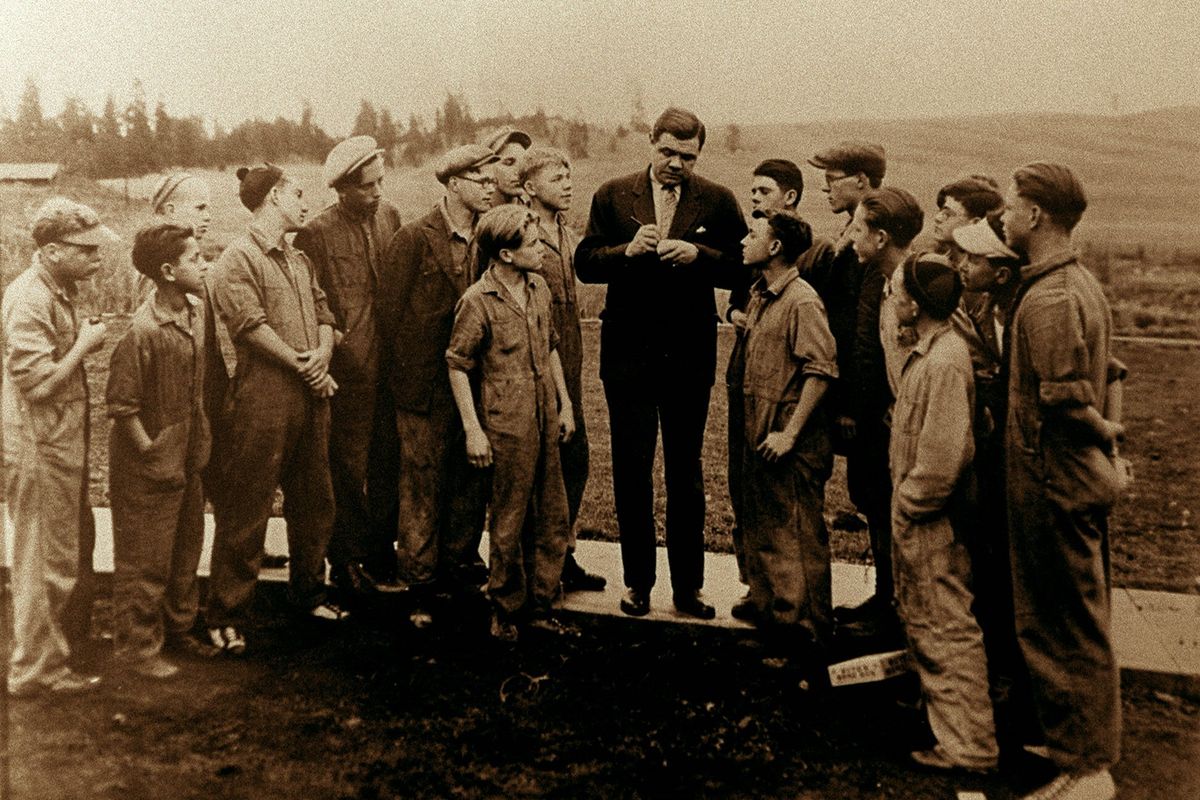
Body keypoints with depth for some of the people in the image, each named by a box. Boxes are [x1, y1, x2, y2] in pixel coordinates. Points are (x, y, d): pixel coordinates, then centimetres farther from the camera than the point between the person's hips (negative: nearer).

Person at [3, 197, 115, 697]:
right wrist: (84, 344, -16)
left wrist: (84, 336, 9)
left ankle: (73, 634, 42)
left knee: (77, 544, 24)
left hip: (63, 444, 10)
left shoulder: (57, 292, 11)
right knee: (45, 561, 1)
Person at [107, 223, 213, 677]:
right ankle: (137, 649, 21)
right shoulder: (143, 330, -24)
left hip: (186, 460, 8)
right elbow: (122, 405, -20)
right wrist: (153, 456, -15)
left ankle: (178, 630, 38)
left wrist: (199, 445, 13)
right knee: (145, 563, 6)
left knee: (185, 554, 20)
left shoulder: (196, 309, 2)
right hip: (149, 469, -8)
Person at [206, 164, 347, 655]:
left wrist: (323, 351, -7)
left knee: (313, 503, 15)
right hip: (264, 396, -8)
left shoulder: (299, 260, 19)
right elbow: (253, 325, -15)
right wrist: (303, 366, -12)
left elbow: (323, 313, 14)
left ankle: (308, 595, 30)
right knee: (247, 509, -3)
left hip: (311, 394, 8)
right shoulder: (237, 259, -6)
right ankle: (227, 618, 7)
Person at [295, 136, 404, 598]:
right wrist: (329, 344, -12)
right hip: (348, 371, -5)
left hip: (390, 365, 6)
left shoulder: (390, 216, 8)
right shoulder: (316, 234, -10)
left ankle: (380, 557, 27)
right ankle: (346, 563, 19)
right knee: (347, 471, 5)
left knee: (387, 467, 13)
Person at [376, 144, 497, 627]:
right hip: (427, 386, -5)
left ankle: (460, 567, 27)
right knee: (423, 484, 3)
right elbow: (388, 309, -6)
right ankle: (420, 586, 14)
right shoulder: (415, 239, -8)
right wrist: (407, 374, -3)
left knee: (471, 480, 11)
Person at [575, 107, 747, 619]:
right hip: (628, 351, 1)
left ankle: (687, 585, 19)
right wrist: (627, 250, -18)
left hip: (689, 352, 0)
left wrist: (697, 254, -19)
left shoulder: (718, 202, 2)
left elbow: (739, 268, -3)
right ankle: (637, 581, 21)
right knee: (631, 468, 8)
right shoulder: (613, 196, 3)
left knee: (686, 470, 9)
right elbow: (585, 264, 0)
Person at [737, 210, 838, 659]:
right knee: (761, 529, 17)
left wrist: (790, 433, -21)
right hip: (759, 434, 9)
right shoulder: (761, 296, 11)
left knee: (798, 535, 3)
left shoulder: (801, 301, -16)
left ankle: (806, 627, 15)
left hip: (791, 442, -9)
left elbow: (821, 369, -21)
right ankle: (769, 607, 32)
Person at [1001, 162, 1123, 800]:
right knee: (1085, 624, 20)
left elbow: (1065, 400, -26)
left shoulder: (1047, 298, -22)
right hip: (1085, 480, 10)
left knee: (1058, 630, 2)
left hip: (1053, 486, -10)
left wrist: (1104, 430, -10)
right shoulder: (1083, 283, 11)